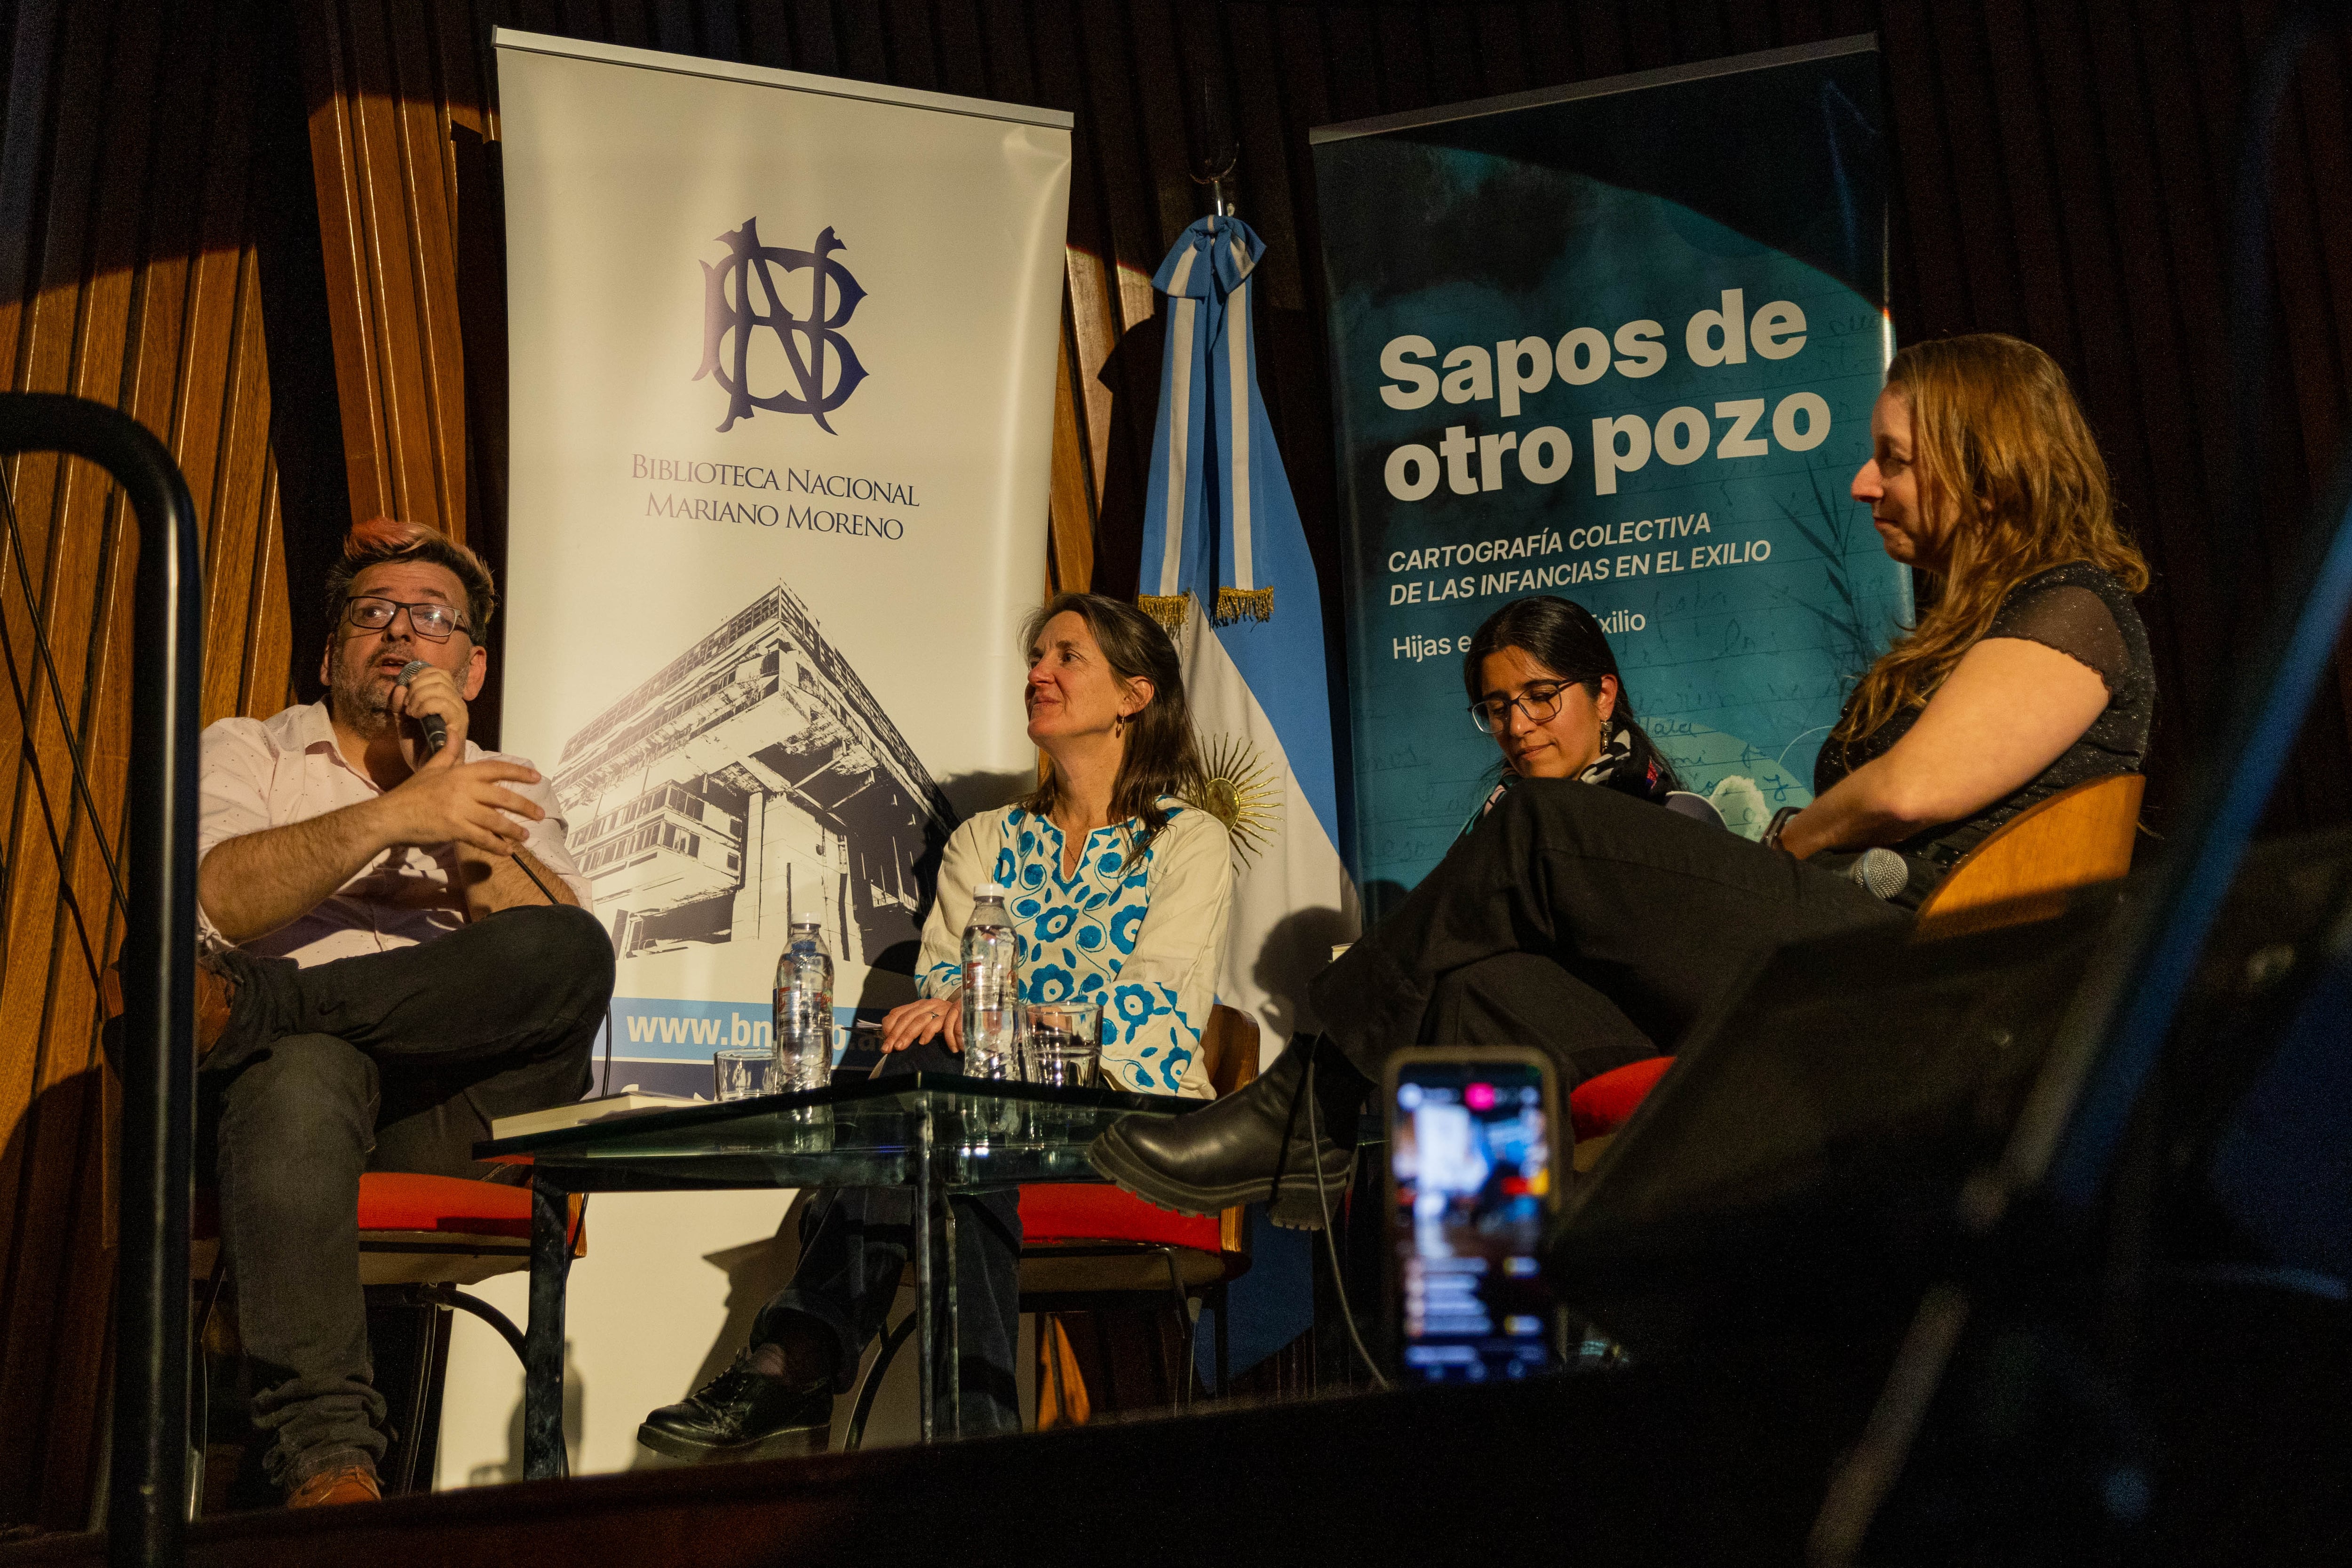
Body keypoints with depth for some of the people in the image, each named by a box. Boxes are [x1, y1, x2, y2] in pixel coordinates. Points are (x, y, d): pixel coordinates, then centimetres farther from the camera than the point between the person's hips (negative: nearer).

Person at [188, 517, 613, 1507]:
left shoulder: (507, 792, 26)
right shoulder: (246, 753, 22)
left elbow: (557, 955, 5)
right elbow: (218, 900, -2)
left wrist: (452, 806, -3)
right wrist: (390, 817, -14)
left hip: (453, 1111, 2)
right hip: (296, 1081, -2)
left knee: (571, 952, -28)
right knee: (304, 1069, -40)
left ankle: (238, 1005, -31)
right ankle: (328, 1462, -46)